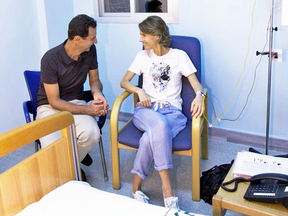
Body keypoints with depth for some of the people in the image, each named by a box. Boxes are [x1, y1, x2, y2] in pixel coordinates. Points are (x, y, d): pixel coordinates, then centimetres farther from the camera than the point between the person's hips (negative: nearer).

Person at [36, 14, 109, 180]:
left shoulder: (90, 51, -7)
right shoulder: (50, 59, -22)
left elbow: (94, 80, 8)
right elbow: (54, 101, -17)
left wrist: (98, 93, -17)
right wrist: (87, 109, -25)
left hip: (76, 102, 4)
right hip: (50, 107, -3)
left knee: (92, 134, -30)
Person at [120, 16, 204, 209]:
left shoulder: (179, 56, 7)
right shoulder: (143, 56, 14)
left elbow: (197, 85, 0)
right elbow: (124, 81, 14)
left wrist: (199, 96, -25)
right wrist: (140, 91, -8)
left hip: (172, 111, -1)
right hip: (146, 109, 1)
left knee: (150, 138, -36)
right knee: (160, 124, -37)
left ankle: (137, 187, -22)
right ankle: (167, 190, -35)